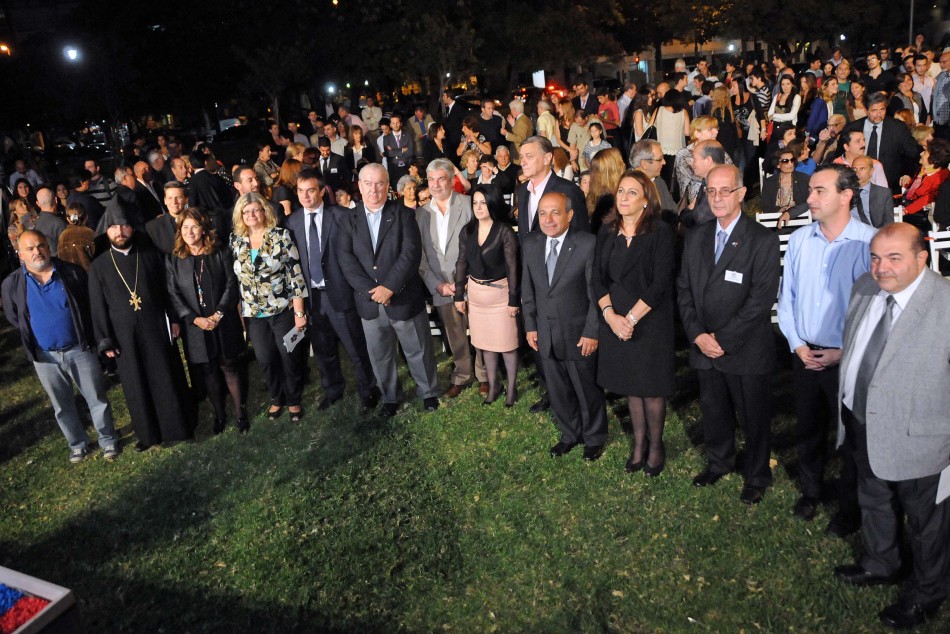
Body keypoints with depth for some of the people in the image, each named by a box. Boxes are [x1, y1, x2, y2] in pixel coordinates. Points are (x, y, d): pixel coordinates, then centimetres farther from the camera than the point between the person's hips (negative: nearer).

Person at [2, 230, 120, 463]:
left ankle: (108, 440, 26)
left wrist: (88, 336, 1)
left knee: (97, 399, 8)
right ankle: (78, 445, 34)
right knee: (62, 406, 16)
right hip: (45, 357, 2)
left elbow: (91, 304, 3)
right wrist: (31, 340, 10)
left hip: (79, 350, -1)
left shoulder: (72, 272, -7)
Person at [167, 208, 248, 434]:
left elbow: (231, 285, -4)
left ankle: (241, 413, 13)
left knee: (230, 366, 3)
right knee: (209, 371, 9)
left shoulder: (221, 254, 1)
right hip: (195, 326, 1)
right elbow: (174, 294, -1)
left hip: (224, 323, -1)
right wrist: (195, 319, -12)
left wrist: (218, 314, -13)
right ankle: (219, 414, 20)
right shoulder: (173, 260, 3)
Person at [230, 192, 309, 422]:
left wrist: (299, 312, -12)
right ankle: (277, 398, 33)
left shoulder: (281, 235, -8)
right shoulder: (236, 241, 2)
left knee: (290, 357, 6)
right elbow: (234, 278, 8)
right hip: (254, 314, 3)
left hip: (283, 309, -3)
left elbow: (295, 274, -10)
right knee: (266, 359, 11)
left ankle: (293, 400, 27)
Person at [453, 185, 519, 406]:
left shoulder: (505, 232, -14)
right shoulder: (467, 231, 0)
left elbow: (512, 267, -12)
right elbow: (461, 263, 4)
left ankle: (512, 387, 20)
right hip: (476, 294, 5)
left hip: (500, 292, -4)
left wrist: (513, 300, -13)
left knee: (506, 342, 5)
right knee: (485, 342, 14)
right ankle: (492, 385, 28)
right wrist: (459, 295, 3)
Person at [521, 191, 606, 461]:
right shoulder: (530, 243, -1)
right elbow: (527, 289, 7)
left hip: (579, 335, -4)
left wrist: (592, 332, -14)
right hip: (545, 334, 5)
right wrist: (530, 326, 6)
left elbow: (596, 293, -14)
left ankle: (594, 438, 36)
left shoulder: (588, 244, -16)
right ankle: (569, 434, 41)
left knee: (588, 390, 14)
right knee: (558, 391, 19)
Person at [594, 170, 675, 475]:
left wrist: (631, 318, -17)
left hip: (650, 321, -4)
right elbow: (598, 278, 1)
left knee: (651, 387, 5)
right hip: (615, 321, 4)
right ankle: (639, 442, 31)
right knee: (630, 384, 14)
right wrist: (610, 314, -13)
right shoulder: (607, 231, 5)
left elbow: (661, 283, -15)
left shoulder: (660, 232, -9)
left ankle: (656, 445, 26)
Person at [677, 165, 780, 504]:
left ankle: (757, 475, 33)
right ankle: (719, 462, 43)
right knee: (713, 412, 19)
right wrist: (697, 334, -7)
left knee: (754, 417, 12)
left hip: (746, 350, -4)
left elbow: (761, 299, -17)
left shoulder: (763, 240, -12)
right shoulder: (696, 236, 6)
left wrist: (723, 338, -18)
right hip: (704, 346, 5)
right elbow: (684, 288, 5)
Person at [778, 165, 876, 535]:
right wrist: (797, 343, -3)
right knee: (808, 428, 19)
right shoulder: (798, 240, -2)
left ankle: (850, 508, 31)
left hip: (849, 360, -4)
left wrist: (845, 353, -14)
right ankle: (809, 492, 40)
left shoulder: (870, 243, -15)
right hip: (805, 355, 4)